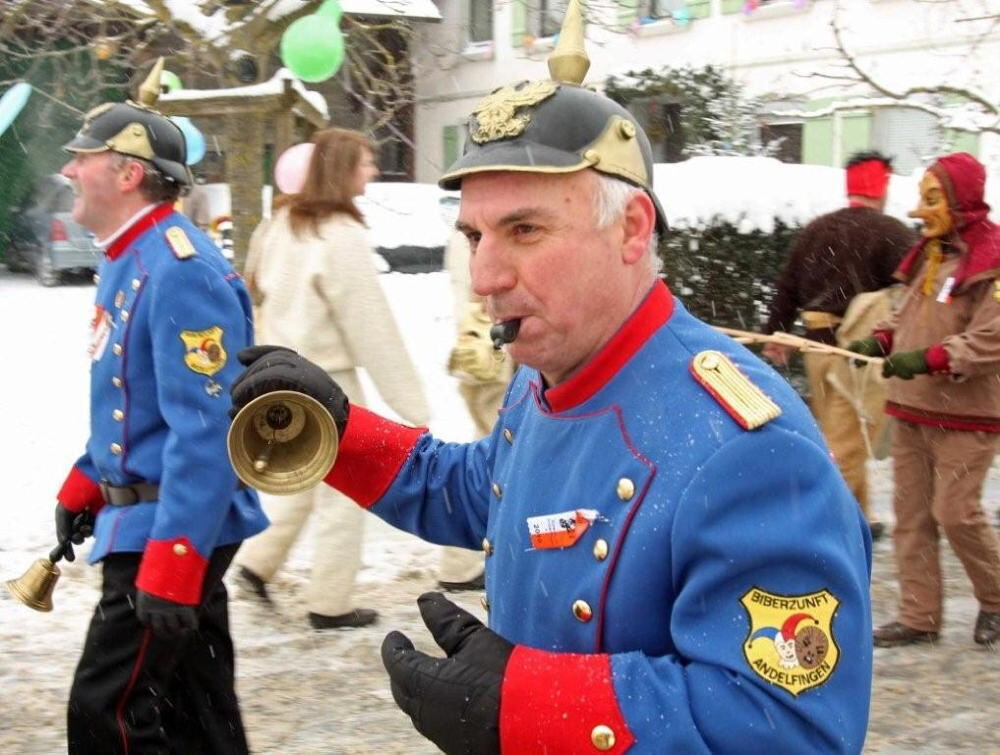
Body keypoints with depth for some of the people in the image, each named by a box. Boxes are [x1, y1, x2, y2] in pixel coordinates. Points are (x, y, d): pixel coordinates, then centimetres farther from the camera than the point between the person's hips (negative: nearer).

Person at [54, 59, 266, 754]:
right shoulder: (126, 261, 11)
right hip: (145, 520, 10)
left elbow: (206, 430, -27)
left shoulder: (179, 273, -22)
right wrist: (84, 486, 22)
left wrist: (169, 564, -28)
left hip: (172, 532, -10)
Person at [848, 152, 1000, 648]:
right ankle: (920, 617, 15)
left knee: (955, 512, -5)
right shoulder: (929, 254, 13)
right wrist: (881, 341, 3)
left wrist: (929, 358, -27)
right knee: (911, 514, 7)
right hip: (912, 408, 8)